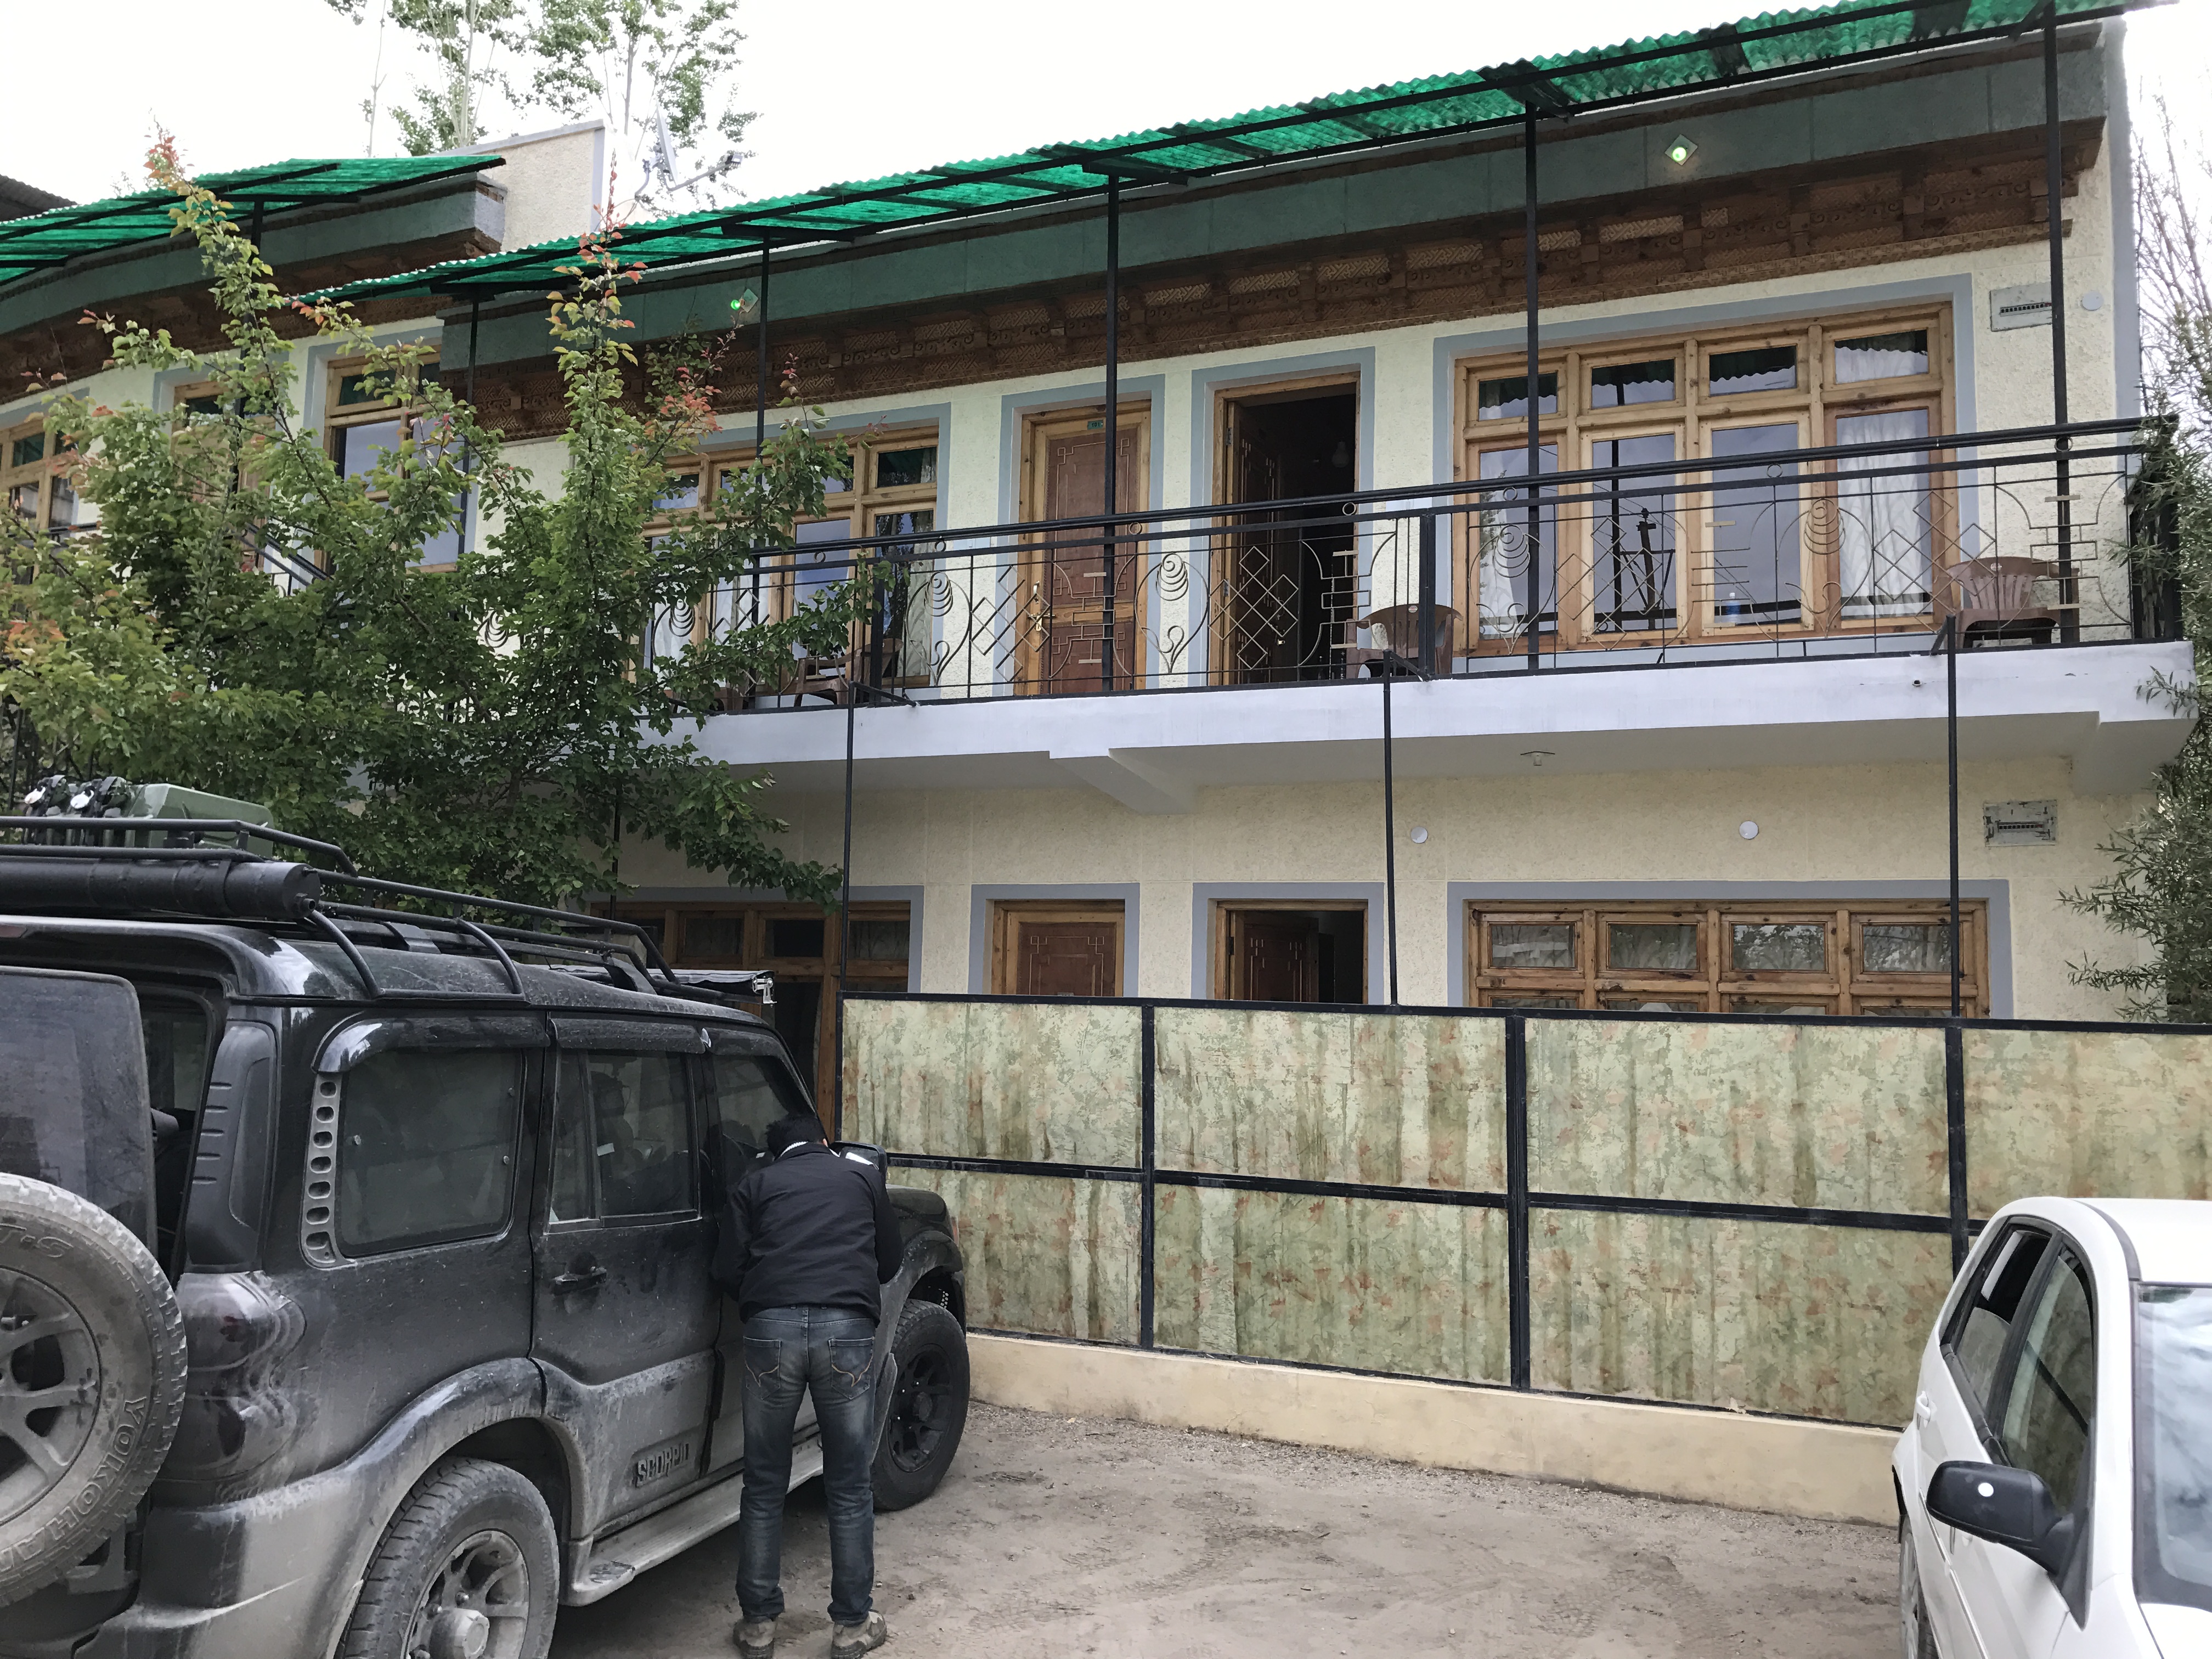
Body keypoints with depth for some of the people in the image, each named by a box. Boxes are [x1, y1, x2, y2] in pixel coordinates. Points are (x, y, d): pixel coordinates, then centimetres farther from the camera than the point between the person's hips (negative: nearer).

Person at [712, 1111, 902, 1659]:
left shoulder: (752, 1185, 18)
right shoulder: (863, 1176, 20)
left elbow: (727, 1272, 10)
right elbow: (888, 1263, 26)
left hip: (771, 1327, 0)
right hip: (848, 1329, 0)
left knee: (764, 1486, 14)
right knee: (850, 1489, 11)